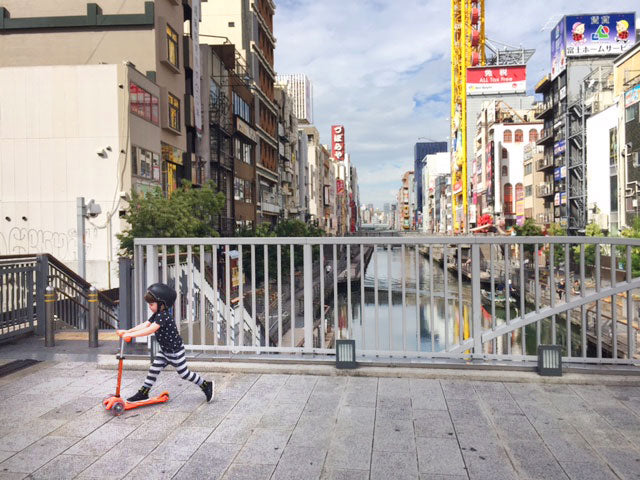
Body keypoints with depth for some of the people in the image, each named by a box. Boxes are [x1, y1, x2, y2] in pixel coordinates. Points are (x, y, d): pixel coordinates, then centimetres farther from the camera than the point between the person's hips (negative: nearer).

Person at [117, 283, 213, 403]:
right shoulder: (157, 315, 3)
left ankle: (206, 385, 18)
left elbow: (150, 330, -37)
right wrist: (127, 331, -15)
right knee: (154, 369, 7)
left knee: (184, 373, 3)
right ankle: (143, 393, 19)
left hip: (175, 351, -9)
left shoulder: (164, 316, -28)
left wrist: (130, 334, -38)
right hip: (165, 350, 9)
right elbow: (144, 325, -3)